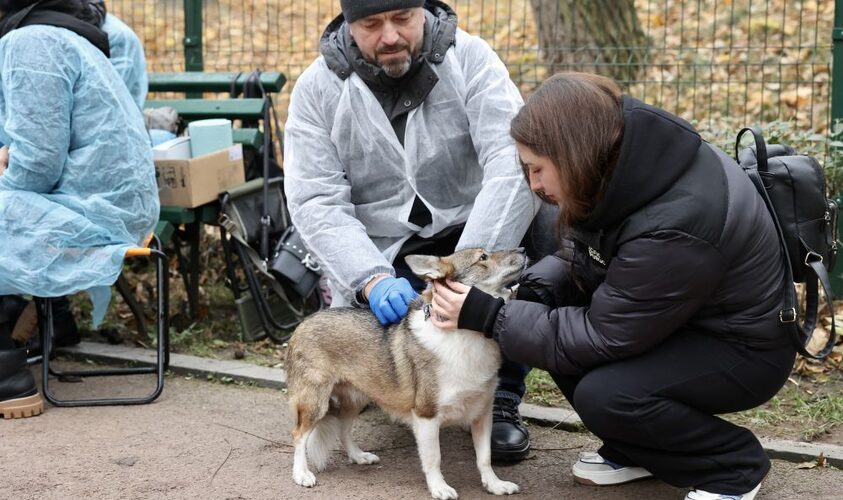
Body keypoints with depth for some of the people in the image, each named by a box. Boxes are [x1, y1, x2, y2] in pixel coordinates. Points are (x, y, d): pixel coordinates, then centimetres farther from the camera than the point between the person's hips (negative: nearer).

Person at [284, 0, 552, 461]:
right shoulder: (317, 89, -7)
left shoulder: (468, 58, -11)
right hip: (378, 258, 0)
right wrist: (372, 279, -32)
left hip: (465, 236, 0)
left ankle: (501, 393, -12)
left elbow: (512, 162, -24)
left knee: (527, 226, -30)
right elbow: (316, 204, -14)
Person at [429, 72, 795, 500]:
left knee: (603, 395, -28)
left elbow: (601, 336, -26)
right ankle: (637, 450, 11)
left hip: (742, 347, -9)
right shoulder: (623, 155, -11)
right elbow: (582, 252, 4)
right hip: (667, 315, 9)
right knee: (540, 297, -5)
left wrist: (486, 316, -24)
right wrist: (530, 287, -16)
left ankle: (735, 465, -1)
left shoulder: (674, 226, -36)